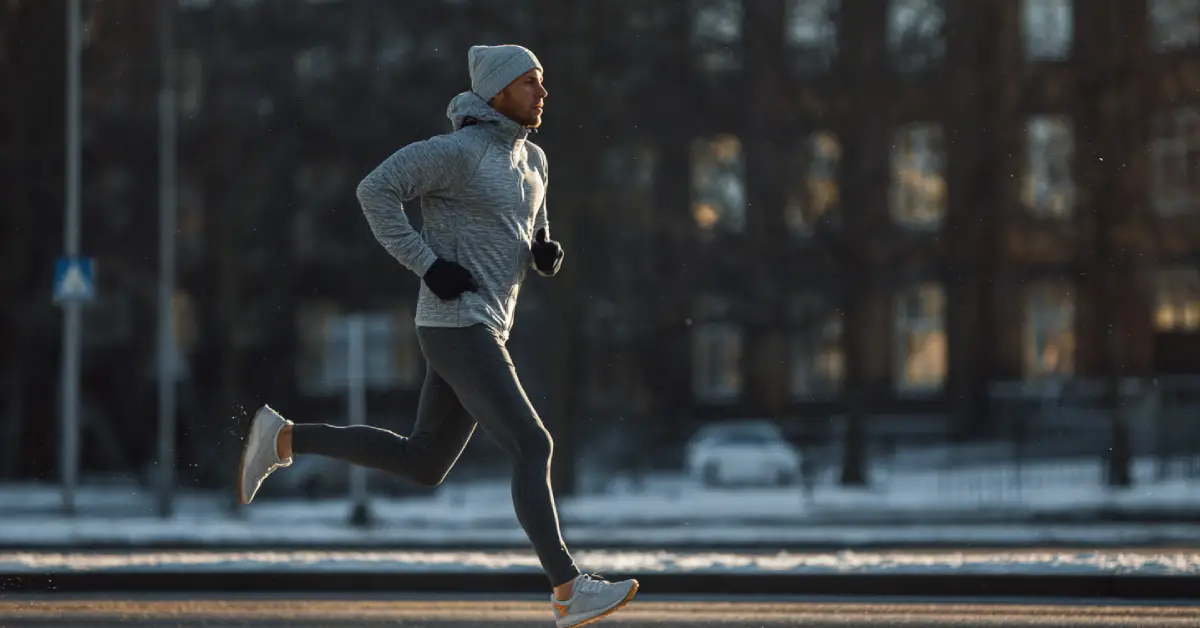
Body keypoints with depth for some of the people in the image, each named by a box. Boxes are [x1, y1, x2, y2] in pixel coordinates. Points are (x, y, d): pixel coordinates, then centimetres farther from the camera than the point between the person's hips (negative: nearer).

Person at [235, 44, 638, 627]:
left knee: (424, 464, 15)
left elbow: (530, 235, 28)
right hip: (456, 327, -10)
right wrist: (429, 265, -21)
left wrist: (547, 254, 2)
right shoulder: (457, 151, -13)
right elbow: (375, 190, -17)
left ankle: (283, 438, 21)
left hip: (482, 326, 10)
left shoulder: (531, 159, 14)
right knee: (532, 448, -14)